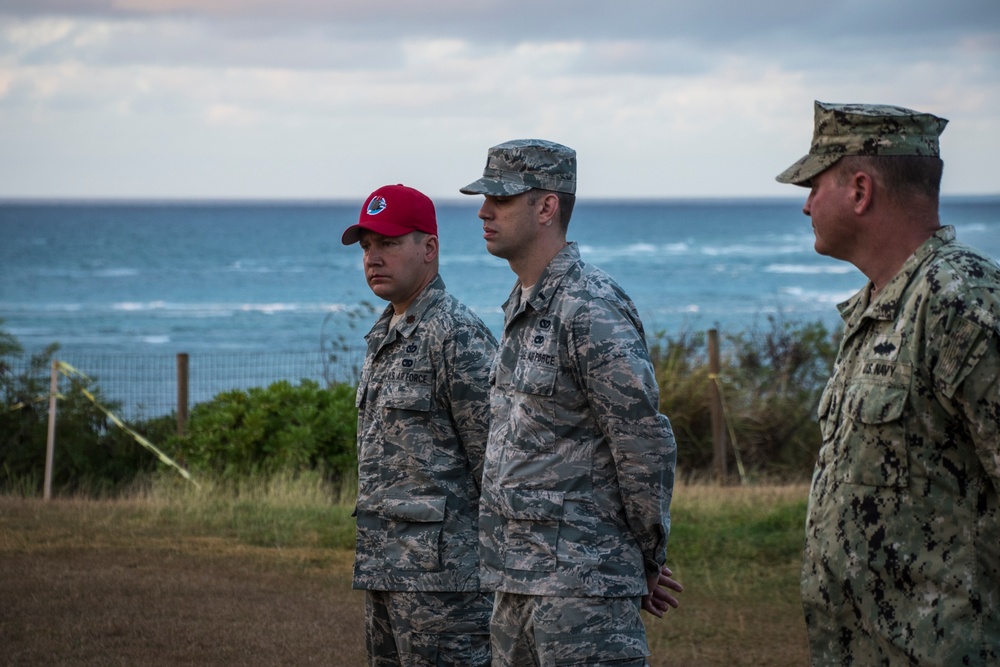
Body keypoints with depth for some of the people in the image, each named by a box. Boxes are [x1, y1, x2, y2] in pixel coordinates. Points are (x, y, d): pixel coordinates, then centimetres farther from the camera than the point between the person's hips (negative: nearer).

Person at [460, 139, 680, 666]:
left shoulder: (592, 311, -16)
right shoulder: (522, 310, 15)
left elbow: (647, 444, -17)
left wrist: (648, 562, -6)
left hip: (581, 579, -10)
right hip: (519, 581, 10)